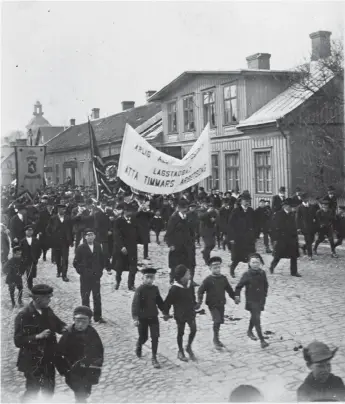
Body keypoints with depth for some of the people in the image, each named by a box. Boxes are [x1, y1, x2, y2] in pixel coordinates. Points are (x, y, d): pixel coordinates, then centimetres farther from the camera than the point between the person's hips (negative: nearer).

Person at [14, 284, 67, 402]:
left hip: (49, 359, 6)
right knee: (32, 391, 7)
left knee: (49, 390, 20)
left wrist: (65, 328, -10)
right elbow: (18, 341, -22)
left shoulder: (47, 311, -2)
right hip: (33, 361, -6)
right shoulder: (23, 316, -20)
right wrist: (38, 336, -30)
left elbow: (58, 324, 11)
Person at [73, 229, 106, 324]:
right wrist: (81, 271, -7)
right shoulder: (81, 248, -6)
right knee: (85, 298, 3)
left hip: (96, 276, 3)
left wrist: (100, 270, 5)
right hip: (85, 277, -2)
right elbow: (75, 262, -3)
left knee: (97, 297, 6)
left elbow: (102, 260, 12)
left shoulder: (98, 246, 3)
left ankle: (98, 317, 15)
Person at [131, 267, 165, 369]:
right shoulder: (140, 290, -15)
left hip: (153, 317, 3)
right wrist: (135, 318, -25)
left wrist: (164, 312, 12)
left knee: (155, 337, -3)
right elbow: (135, 304, -19)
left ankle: (154, 358, 9)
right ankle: (139, 347, 46)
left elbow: (160, 302, 12)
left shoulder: (155, 289, 0)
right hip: (142, 318, -3)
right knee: (143, 337, 11)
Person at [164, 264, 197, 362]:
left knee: (193, 329, 1)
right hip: (180, 315, -5)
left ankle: (189, 347, 26)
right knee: (180, 333, 9)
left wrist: (193, 306, 18)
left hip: (190, 312, 5)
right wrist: (166, 313, -7)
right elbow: (168, 302, -13)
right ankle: (180, 352, 26)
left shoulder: (190, 285, -2)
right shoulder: (174, 289, -21)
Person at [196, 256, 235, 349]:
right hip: (212, 304, -5)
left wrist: (234, 298, 17)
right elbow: (200, 291, -8)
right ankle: (216, 339, 0)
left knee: (219, 321, 11)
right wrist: (199, 302, -16)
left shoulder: (223, 279, 4)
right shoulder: (208, 280, -10)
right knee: (217, 320, -17)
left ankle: (216, 339, 29)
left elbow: (229, 290, 17)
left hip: (221, 304, 5)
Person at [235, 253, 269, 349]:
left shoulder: (262, 273, -3)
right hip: (251, 300, -5)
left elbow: (265, 285, 12)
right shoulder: (247, 275, -15)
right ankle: (262, 340, -6)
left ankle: (250, 331, 47)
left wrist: (264, 295, 10)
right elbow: (239, 286, -7)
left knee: (254, 317, 22)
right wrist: (237, 296, -16)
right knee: (257, 319, -9)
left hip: (260, 300, 5)